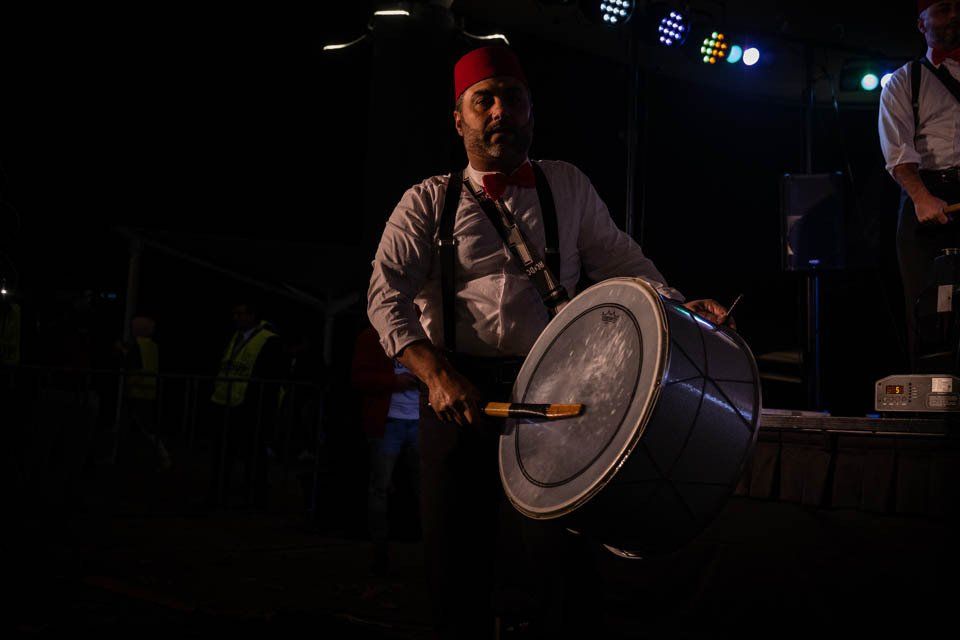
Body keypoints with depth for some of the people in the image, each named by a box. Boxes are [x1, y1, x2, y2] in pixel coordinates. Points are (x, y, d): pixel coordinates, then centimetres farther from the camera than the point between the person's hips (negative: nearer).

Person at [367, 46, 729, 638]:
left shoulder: (567, 186, 12)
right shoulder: (429, 202, 6)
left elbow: (620, 259, 13)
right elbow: (388, 296, -3)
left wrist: (677, 306, -6)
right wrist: (437, 374, -19)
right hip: (459, 387, 0)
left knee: (563, 556, 0)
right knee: (456, 565, 4)